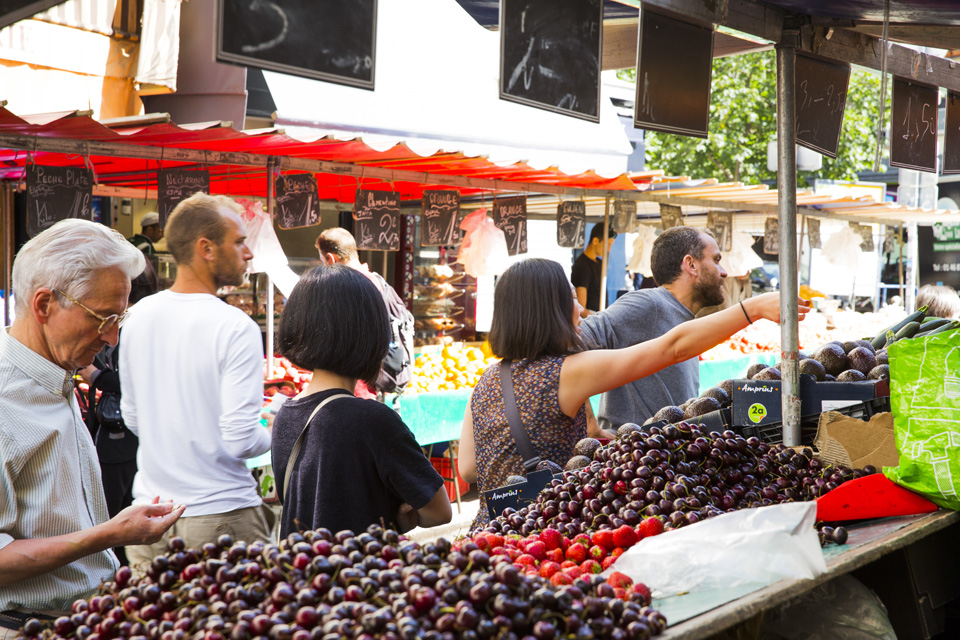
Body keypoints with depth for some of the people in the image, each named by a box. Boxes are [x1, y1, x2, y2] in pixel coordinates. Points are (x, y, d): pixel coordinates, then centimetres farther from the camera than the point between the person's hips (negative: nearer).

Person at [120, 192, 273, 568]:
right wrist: (274, 435, 0)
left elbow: (132, 417, 12)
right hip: (219, 516, -6)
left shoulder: (138, 316, 2)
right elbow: (240, 441, -20)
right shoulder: (236, 328, -18)